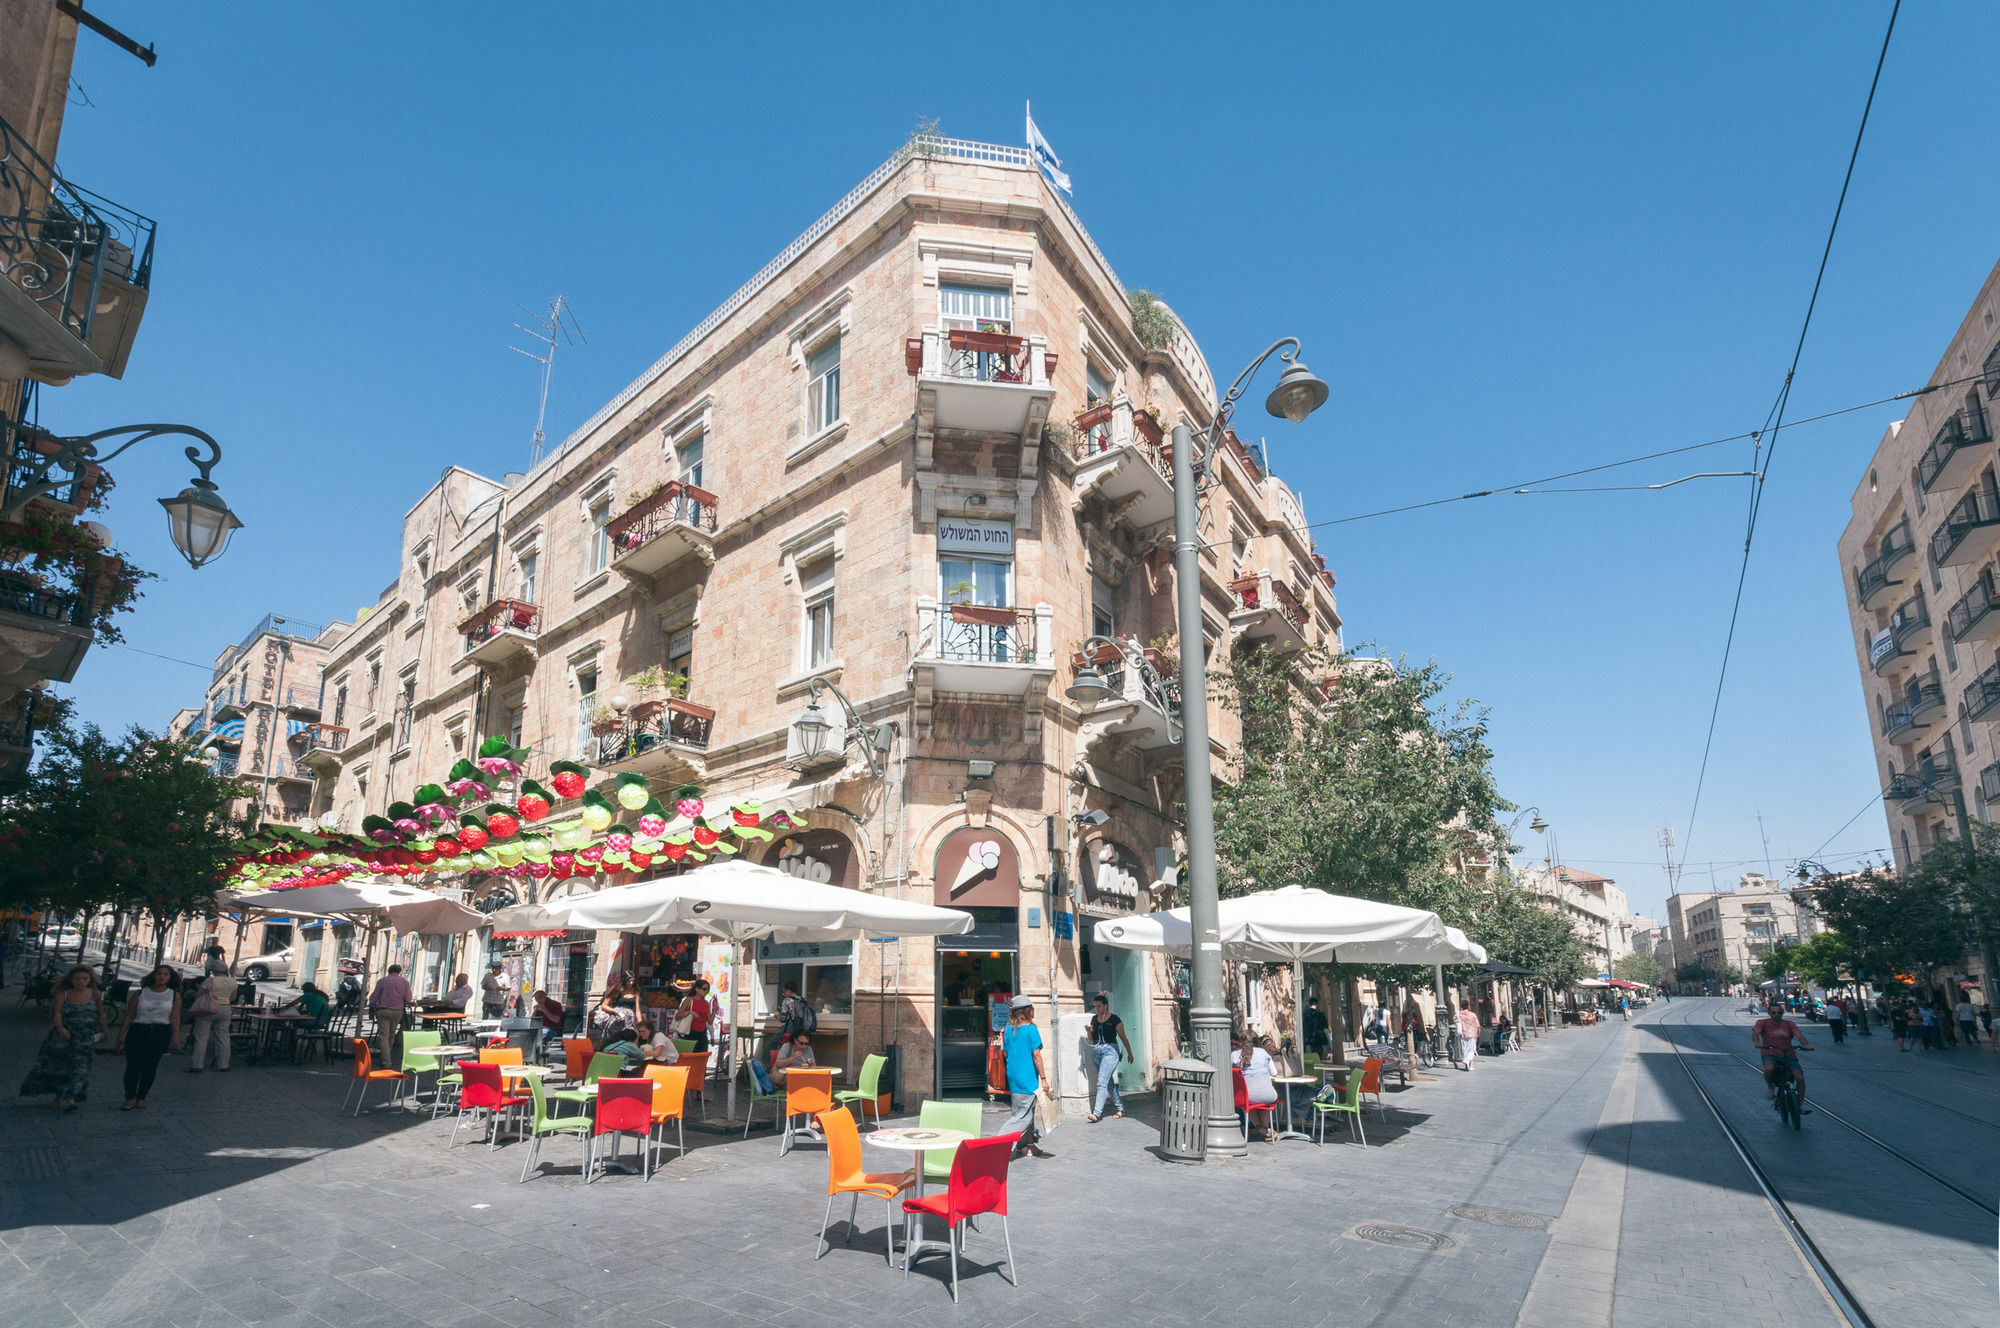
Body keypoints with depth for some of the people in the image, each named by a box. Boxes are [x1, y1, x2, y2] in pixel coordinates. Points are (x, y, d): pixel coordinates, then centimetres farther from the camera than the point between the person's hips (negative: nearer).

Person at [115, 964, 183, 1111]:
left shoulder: (174, 995, 5)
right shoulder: (140, 993, 6)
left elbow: (175, 1017, 1)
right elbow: (129, 1016, 8)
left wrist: (175, 1035, -10)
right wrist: (121, 1034, 2)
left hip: (160, 1034, 0)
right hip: (138, 1031, 0)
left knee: (150, 1066, 2)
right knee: (134, 1064, -10)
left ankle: (141, 1098, 16)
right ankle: (130, 1097, 6)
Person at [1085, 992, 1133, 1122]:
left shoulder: (1114, 1020, -7)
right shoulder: (1094, 1019, 9)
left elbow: (1123, 1038, 1)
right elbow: (1091, 1039, 17)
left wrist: (1130, 1054, 8)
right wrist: (1089, 1031, -5)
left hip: (1110, 1051, -7)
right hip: (1097, 1052, 7)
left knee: (1102, 1082, -15)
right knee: (1109, 1082, 14)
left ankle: (1097, 1113, -19)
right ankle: (1120, 1107, 27)